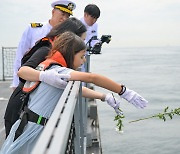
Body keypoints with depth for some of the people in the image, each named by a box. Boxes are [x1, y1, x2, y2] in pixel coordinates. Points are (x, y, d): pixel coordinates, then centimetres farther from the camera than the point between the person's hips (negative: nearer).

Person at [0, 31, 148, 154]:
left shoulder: (51, 68, 10)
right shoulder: (55, 71, -19)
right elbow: (92, 78, -26)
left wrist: (105, 97, 8)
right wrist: (124, 92, -21)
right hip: (32, 132, -9)